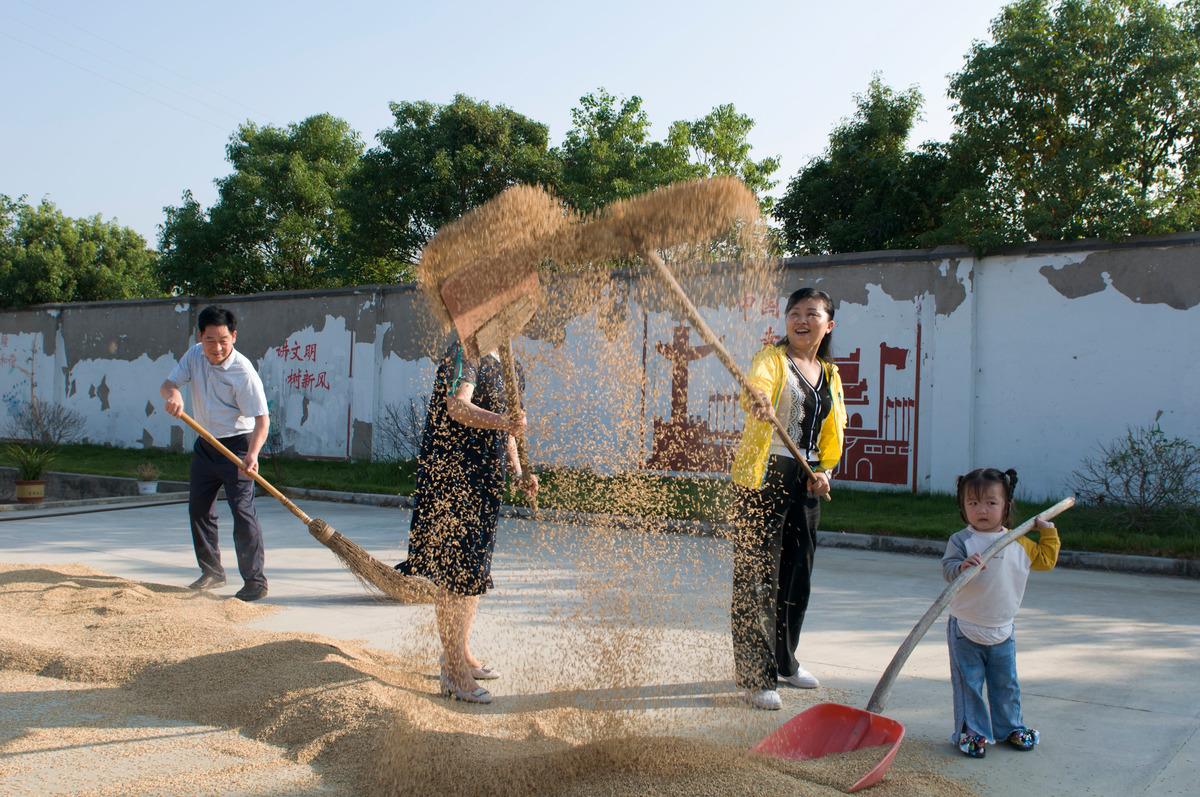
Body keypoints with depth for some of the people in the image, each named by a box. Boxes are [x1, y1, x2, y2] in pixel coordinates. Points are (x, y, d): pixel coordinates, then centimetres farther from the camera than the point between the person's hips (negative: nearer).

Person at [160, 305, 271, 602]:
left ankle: (255, 581, -9)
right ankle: (212, 572, 29)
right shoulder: (194, 355, -3)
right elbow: (168, 384, -5)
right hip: (205, 444, 8)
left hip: (237, 445, -7)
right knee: (198, 508, 14)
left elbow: (262, 418, -25)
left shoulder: (243, 371, -22)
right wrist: (173, 394, -31)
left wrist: (252, 454, -40)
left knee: (242, 511, -14)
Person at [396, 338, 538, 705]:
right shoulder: (465, 351, -11)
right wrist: (503, 422, -43)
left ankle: (461, 654, 30)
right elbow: (457, 406, -26)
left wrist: (518, 474, 14)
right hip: (454, 472, -10)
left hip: (486, 477, 10)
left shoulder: (503, 362, 16)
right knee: (453, 568, -7)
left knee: (475, 568, 16)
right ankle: (454, 672, 0)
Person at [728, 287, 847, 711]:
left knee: (798, 575, 15)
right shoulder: (772, 358, -6)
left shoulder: (830, 374, 14)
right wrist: (756, 400, -53)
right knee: (758, 577, -6)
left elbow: (832, 432, 21)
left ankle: (784, 661, 32)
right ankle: (755, 675, 2)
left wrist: (824, 470, 5)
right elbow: (755, 383, -30)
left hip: (806, 483, 7)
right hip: (765, 477, -7)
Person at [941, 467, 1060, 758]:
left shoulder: (1018, 543, 3)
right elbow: (947, 567, -25)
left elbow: (1046, 559, 17)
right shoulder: (961, 540, -12)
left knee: (1006, 684, 17)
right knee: (968, 684, 4)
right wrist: (962, 566, -44)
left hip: (1002, 630, 4)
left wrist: (1048, 531, 8)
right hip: (966, 629, -4)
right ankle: (972, 731, 16)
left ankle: (1010, 727, 34)